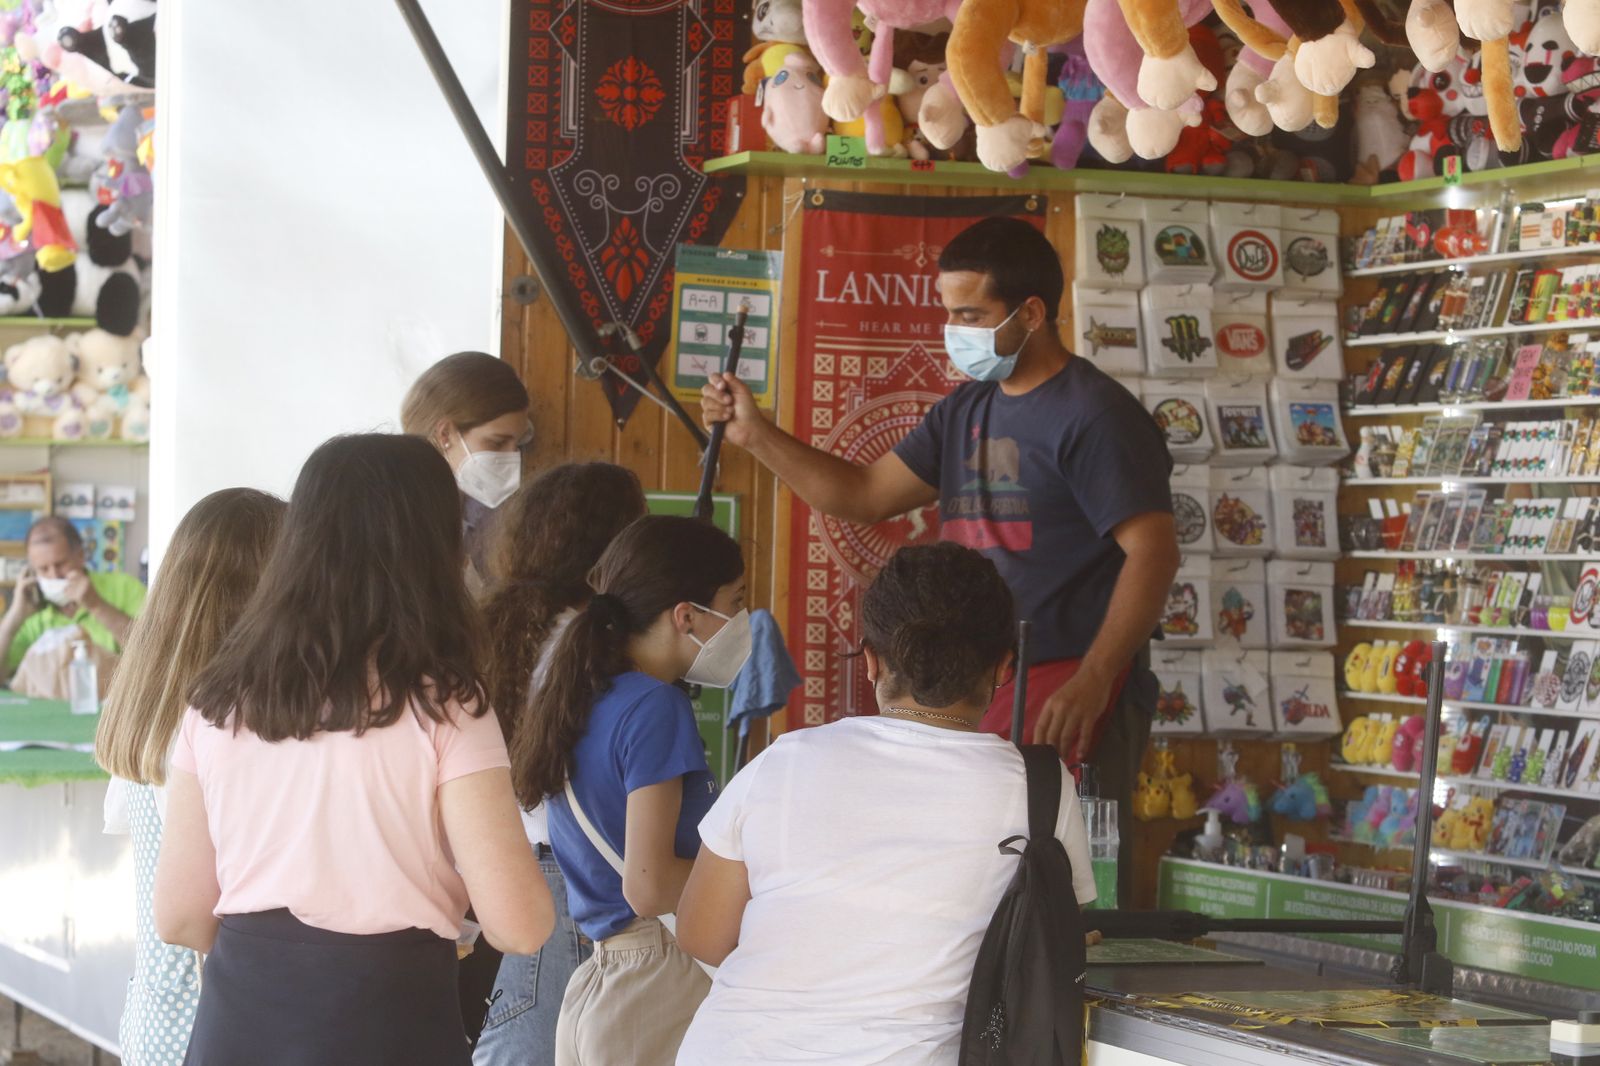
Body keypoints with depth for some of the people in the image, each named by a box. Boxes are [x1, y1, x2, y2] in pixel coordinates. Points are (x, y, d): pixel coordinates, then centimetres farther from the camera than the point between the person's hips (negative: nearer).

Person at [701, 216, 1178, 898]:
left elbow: (1153, 549, -16)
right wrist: (755, 435, 11)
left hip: (1069, 693, -8)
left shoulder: (1094, 414, -8)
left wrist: (1092, 680, -25)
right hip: (974, 690, 8)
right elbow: (865, 495, 21)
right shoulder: (965, 413, 19)